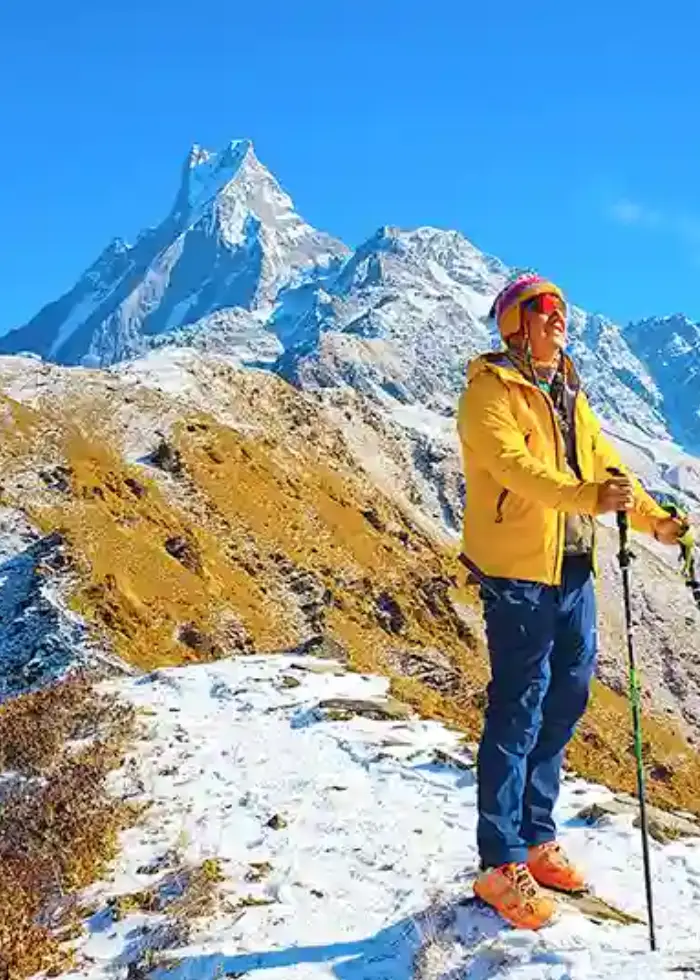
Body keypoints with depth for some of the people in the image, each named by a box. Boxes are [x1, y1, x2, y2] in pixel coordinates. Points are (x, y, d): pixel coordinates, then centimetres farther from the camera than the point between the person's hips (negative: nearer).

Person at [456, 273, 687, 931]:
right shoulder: (490, 390, -7)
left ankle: (536, 838, 29)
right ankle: (501, 866, 8)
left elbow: (605, 462, 17)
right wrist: (586, 497, -36)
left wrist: (654, 519, 5)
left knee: (564, 703, 13)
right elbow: (515, 465, -22)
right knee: (517, 714, -4)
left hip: (574, 571, 8)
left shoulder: (569, 394, 19)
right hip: (518, 573, -8)